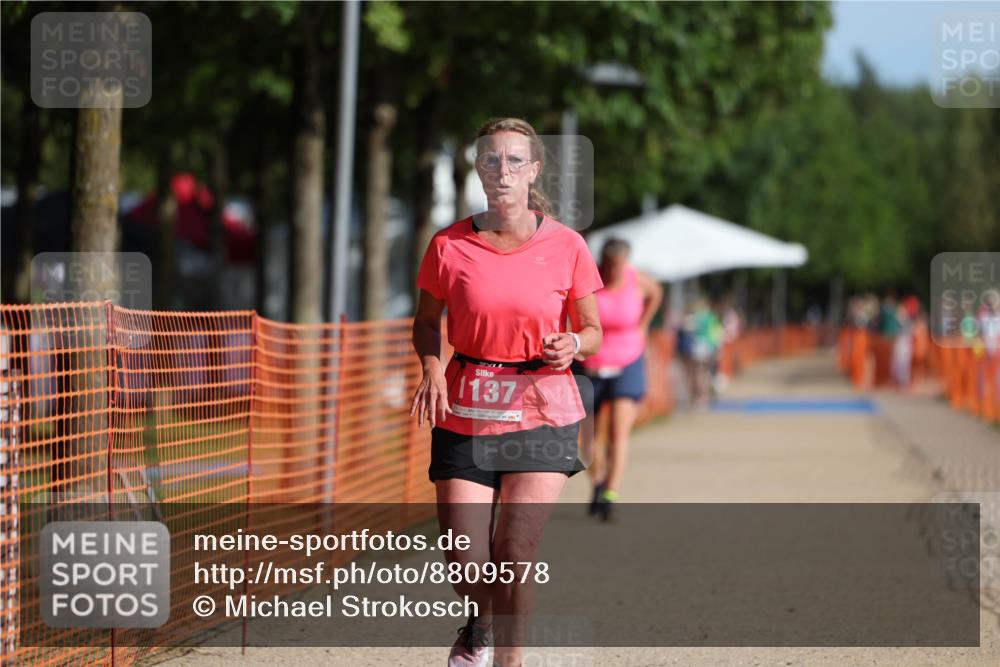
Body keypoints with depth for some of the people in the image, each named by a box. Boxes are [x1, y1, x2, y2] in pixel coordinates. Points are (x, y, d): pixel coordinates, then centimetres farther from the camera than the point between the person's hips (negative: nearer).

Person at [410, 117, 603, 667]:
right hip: (465, 412, 1)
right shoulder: (449, 246, -2)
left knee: (515, 553, -12)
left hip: (543, 414, -1)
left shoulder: (566, 246, -2)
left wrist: (573, 344, -15)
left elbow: (592, 329, 8)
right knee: (467, 563, -5)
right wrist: (432, 368, -8)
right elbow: (426, 321, 11)